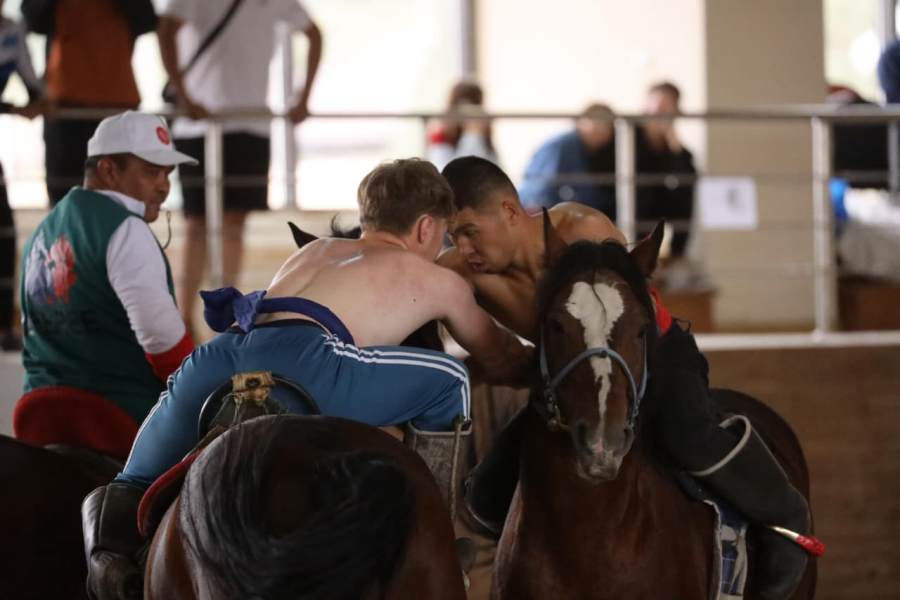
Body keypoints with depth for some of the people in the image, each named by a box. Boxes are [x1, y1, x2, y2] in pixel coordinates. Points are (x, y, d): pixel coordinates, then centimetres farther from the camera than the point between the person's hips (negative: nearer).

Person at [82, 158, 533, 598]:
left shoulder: (317, 250, 41)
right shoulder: (438, 282, 29)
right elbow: (504, 362, 45)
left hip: (212, 360, 5)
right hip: (293, 361, -5)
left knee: (133, 488, 25)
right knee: (449, 382, 13)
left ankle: (109, 550, -10)